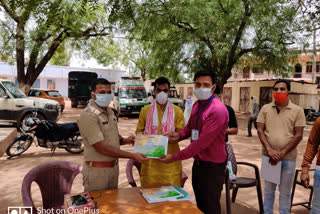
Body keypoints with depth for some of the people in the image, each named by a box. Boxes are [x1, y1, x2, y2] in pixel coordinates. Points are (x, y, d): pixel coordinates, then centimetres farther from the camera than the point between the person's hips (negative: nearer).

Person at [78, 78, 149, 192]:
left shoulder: (109, 111, 9)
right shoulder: (88, 115, -20)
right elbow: (101, 148, -25)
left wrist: (125, 140, -3)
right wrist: (132, 156, -25)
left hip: (113, 166, 8)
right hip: (97, 170, -8)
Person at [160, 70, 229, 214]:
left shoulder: (218, 110, -23)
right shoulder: (196, 105, 5)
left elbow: (202, 142, -26)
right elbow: (190, 127, 18)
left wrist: (175, 157, -21)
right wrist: (179, 134, -6)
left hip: (212, 166, -8)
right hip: (198, 162, 8)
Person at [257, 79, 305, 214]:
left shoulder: (297, 111, -3)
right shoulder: (265, 109, 3)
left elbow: (298, 135, -6)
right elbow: (260, 130, -1)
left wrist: (281, 153, -13)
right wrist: (270, 150, -13)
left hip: (288, 157, -2)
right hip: (268, 156, 2)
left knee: (285, 192, 11)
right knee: (268, 190, 16)